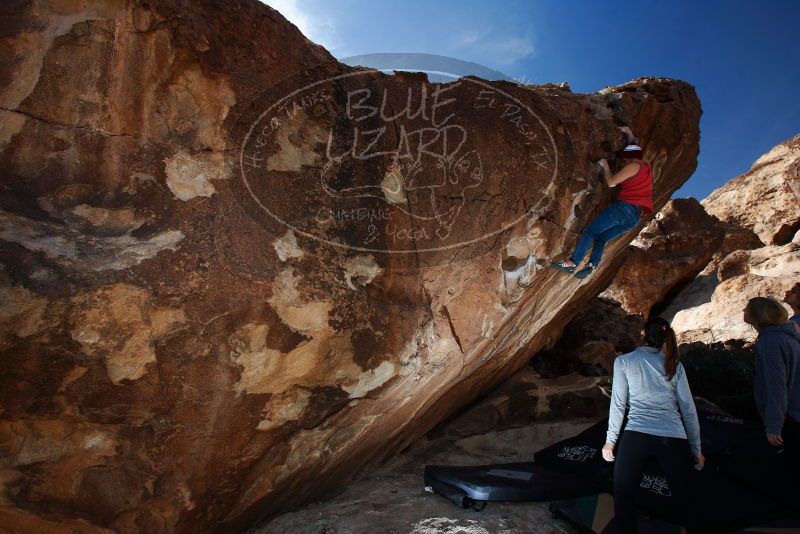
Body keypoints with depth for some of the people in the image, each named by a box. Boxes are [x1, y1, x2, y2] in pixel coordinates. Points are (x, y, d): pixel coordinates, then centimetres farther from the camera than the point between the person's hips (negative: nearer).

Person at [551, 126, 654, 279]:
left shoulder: (634, 166, -2)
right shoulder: (644, 165, 24)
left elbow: (611, 182, -7)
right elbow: (634, 146, 45)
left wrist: (605, 166, 8)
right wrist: (629, 133, 54)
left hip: (625, 207, -9)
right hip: (635, 217, 9)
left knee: (590, 231, -9)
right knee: (601, 238, 3)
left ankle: (571, 262, -17)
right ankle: (592, 265, -21)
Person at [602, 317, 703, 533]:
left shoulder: (624, 361, 6)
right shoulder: (674, 365, 13)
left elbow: (618, 404, 4)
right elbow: (688, 409, 12)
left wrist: (610, 440, 11)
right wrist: (696, 448, 21)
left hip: (636, 436, -3)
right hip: (674, 439, 3)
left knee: (622, 498, 9)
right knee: (685, 501, 16)